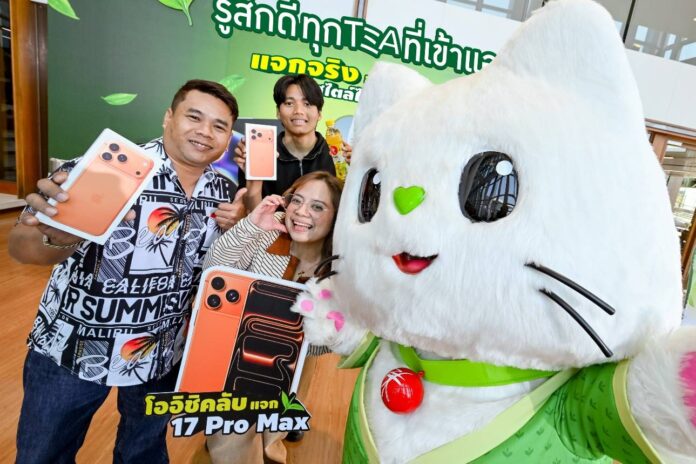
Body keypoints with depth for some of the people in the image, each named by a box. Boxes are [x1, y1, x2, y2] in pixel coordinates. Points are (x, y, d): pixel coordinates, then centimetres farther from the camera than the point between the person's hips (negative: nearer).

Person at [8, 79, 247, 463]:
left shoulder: (225, 193, -6)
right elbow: (20, 247, -22)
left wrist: (238, 226, -15)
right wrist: (56, 238, -45)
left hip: (163, 353, 4)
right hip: (72, 349, -3)